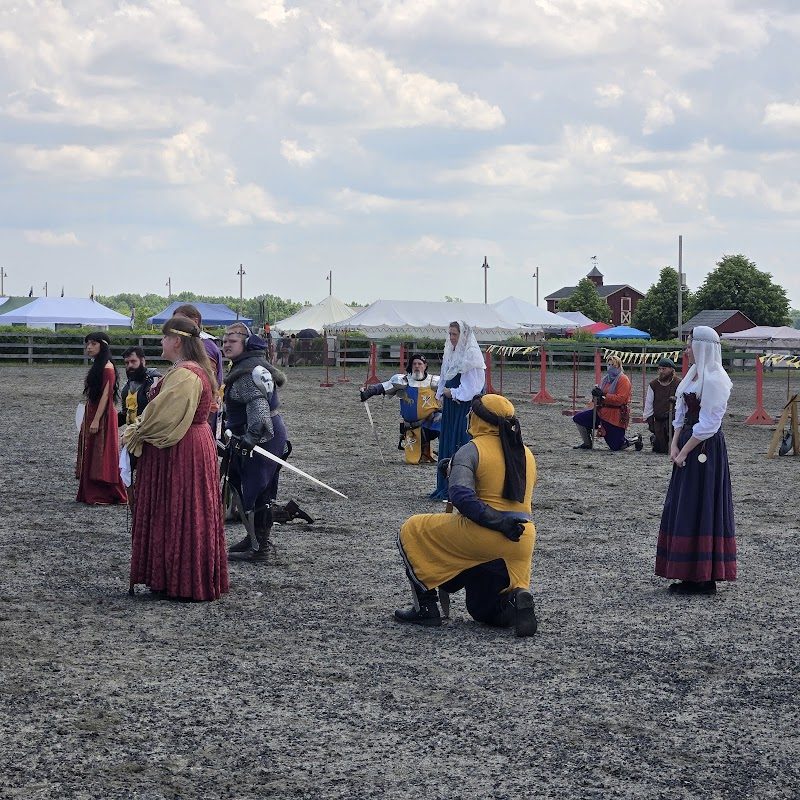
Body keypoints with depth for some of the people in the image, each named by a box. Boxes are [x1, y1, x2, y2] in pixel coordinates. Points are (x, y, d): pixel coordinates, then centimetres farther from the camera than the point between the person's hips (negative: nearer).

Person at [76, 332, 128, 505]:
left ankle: (104, 496, 0)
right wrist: (87, 419, 17)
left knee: (101, 457, -5)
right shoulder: (96, 366, 14)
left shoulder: (107, 367, -14)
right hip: (91, 414, 10)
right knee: (91, 456, 11)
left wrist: (96, 420, -23)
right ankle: (91, 494, 16)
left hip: (102, 416, -10)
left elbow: (105, 395, -19)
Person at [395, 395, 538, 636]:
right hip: (522, 540, 6)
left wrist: (497, 523, -22)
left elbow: (461, 495, -19)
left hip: (479, 534, -6)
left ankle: (425, 607, 10)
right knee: (484, 610, 22)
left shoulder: (472, 450, -4)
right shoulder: (527, 454, 15)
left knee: (411, 532, 16)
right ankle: (515, 600, -11)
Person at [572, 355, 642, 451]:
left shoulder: (623, 380, -12)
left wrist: (603, 396, -30)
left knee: (615, 447, -3)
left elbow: (620, 399, -22)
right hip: (602, 411, 7)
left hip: (616, 417, -7)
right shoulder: (606, 379, 12)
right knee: (578, 418, -5)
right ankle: (587, 443, 10)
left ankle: (635, 440, 26)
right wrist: (596, 394, -7)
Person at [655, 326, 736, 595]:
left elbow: (708, 424, -18)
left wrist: (684, 452, -15)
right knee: (683, 510, 10)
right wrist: (674, 444, 3)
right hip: (687, 446, 10)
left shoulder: (714, 380, -15)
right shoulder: (693, 375, 14)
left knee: (699, 510, -6)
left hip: (705, 449, -10)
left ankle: (704, 579, 0)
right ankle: (692, 575, 16)